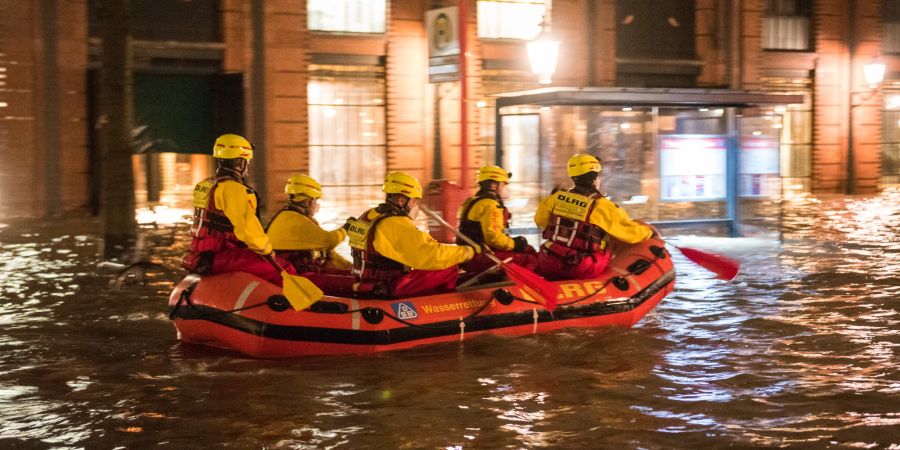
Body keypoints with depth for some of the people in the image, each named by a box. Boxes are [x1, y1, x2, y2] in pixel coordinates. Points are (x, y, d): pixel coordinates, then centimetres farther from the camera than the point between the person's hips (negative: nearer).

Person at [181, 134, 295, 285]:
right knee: (284, 270, -16)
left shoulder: (204, 186, 16)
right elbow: (247, 226, -21)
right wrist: (268, 251, -9)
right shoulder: (232, 189, -15)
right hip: (221, 256, -10)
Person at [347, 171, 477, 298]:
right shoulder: (397, 225, -21)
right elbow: (434, 254, -23)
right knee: (450, 269, -6)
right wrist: (469, 251, -14)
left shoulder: (368, 216, 7)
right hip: (389, 290, -10)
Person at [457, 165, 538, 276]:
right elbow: (493, 236, -25)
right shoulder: (489, 205, -14)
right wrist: (514, 244, -10)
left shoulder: (475, 202, 19)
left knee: (529, 250, 15)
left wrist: (512, 241, 12)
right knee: (530, 260, -17)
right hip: (479, 258, -11)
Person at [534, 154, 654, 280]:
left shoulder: (556, 198, 2)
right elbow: (630, 232, -7)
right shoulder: (601, 206, -11)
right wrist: (649, 231, 13)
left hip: (549, 266, 5)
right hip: (580, 271, -5)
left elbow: (540, 221, 18)